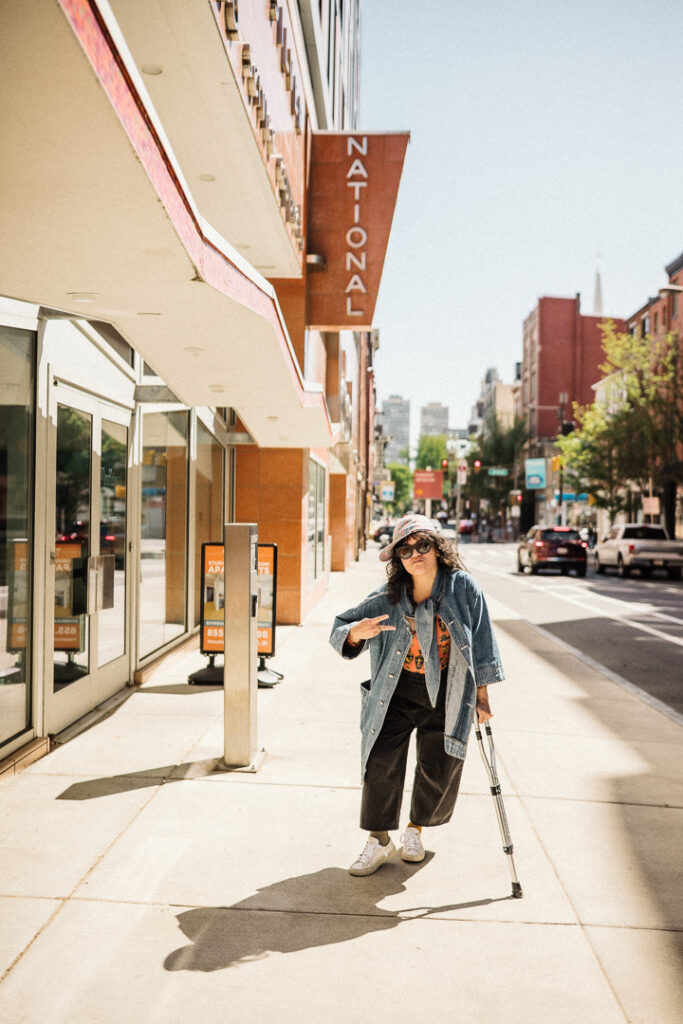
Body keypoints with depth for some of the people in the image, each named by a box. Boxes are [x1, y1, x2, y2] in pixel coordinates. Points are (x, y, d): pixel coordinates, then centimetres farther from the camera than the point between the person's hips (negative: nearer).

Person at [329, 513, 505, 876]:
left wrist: (481, 694, 0)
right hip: (398, 691, 0)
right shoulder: (387, 599, -9)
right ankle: (378, 841, 18)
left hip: (446, 695, 0)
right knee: (382, 762, -4)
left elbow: (480, 642, -2)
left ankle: (415, 828, 36)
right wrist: (357, 632, -27)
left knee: (439, 768, 8)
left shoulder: (463, 588, -10)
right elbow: (340, 629, -3)